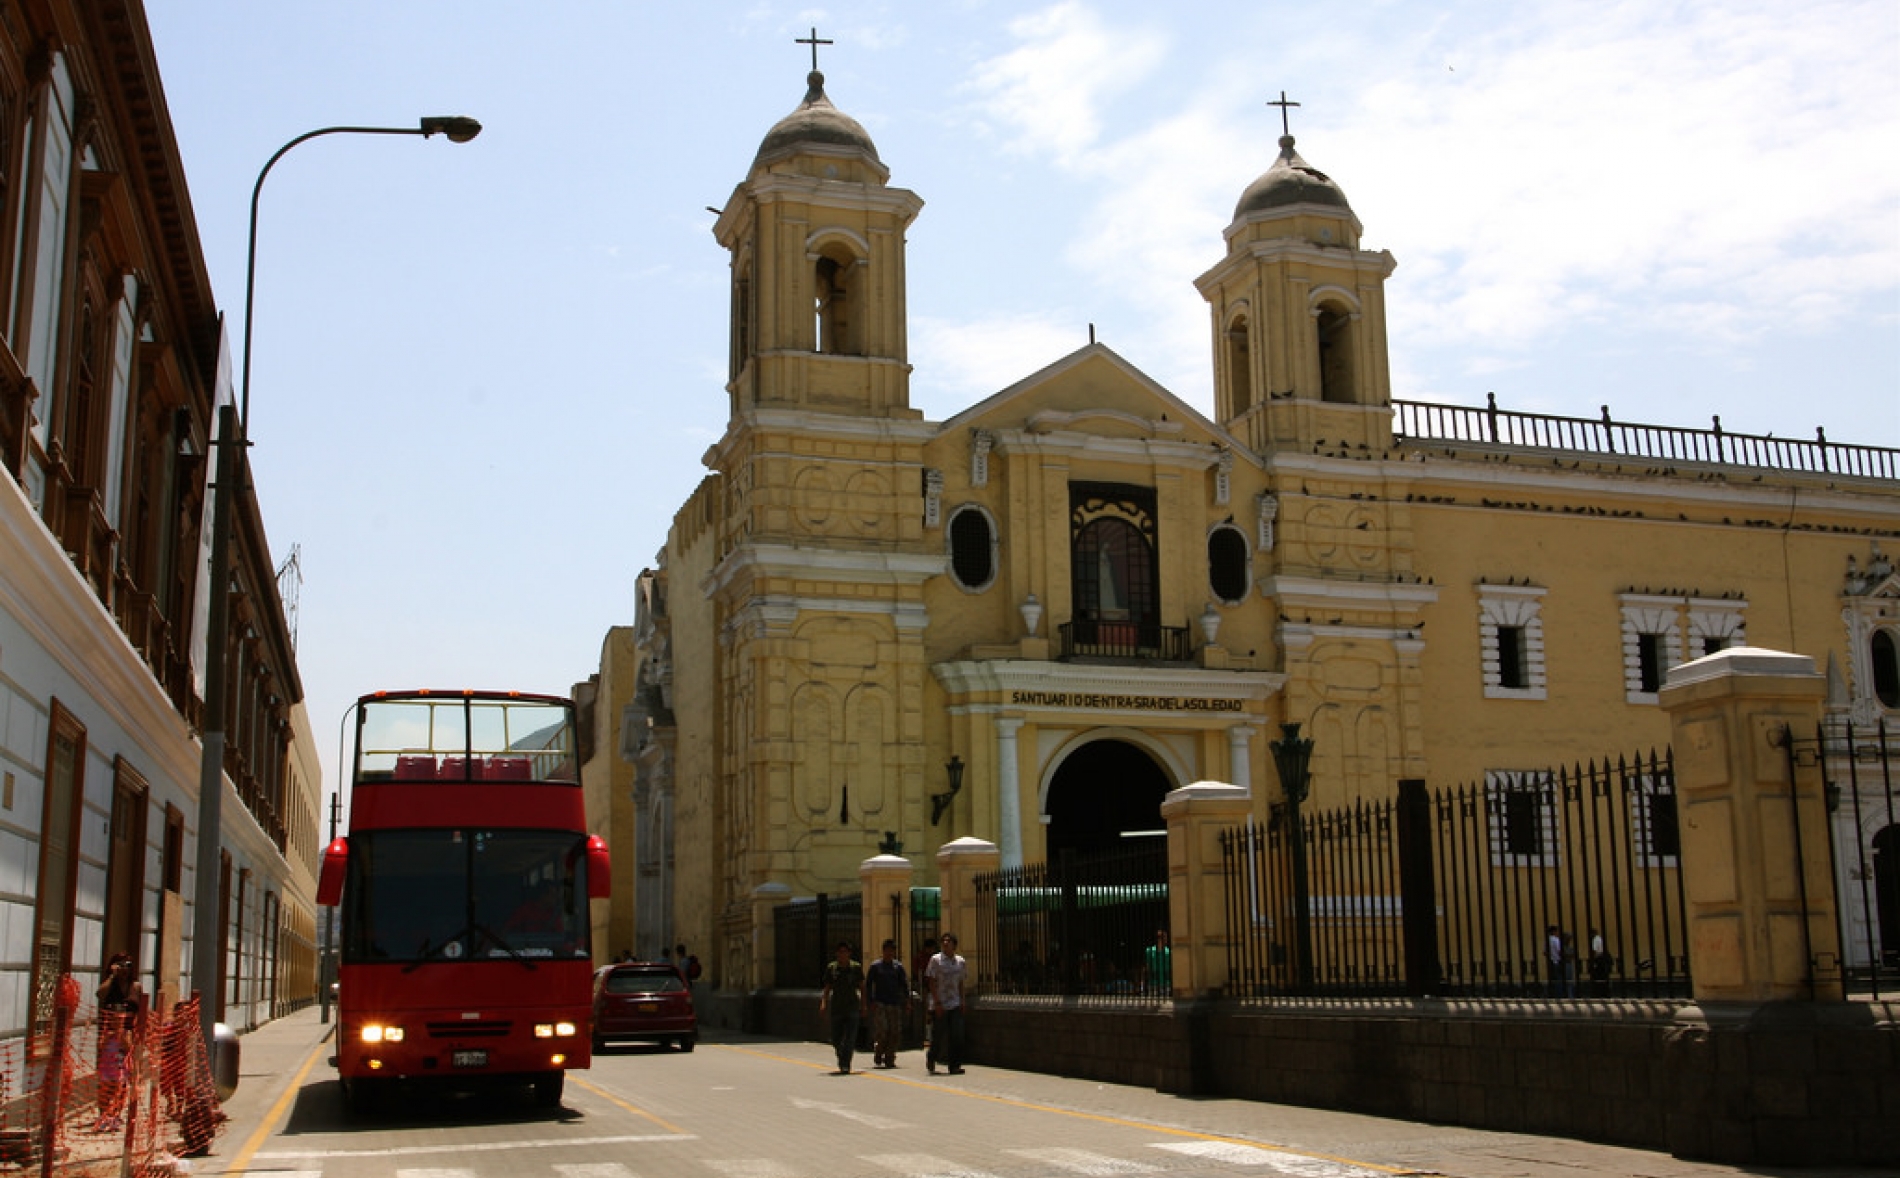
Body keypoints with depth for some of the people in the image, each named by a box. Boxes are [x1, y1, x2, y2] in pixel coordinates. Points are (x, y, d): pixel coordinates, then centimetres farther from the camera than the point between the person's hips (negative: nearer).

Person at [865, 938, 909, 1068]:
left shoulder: (898, 966, 11)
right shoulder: (875, 966, 4)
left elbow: (904, 985, 12)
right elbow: (868, 985, 4)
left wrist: (907, 1002, 2)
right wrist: (871, 1002, -6)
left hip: (895, 1004, 3)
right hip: (880, 1004, -3)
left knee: (895, 1033, -2)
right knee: (882, 1031, -13)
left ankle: (889, 1059, 8)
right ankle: (877, 1059, 2)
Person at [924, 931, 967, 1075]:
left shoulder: (961, 962, 9)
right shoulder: (936, 960, -5)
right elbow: (932, 983, -7)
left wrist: (961, 1002, 9)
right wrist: (937, 1003, -13)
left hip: (955, 1005, 4)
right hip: (939, 1005, -4)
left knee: (957, 1035, -5)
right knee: (938, 1036, 1)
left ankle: (955, 1065, 0)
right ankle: (930, 1062, 22)